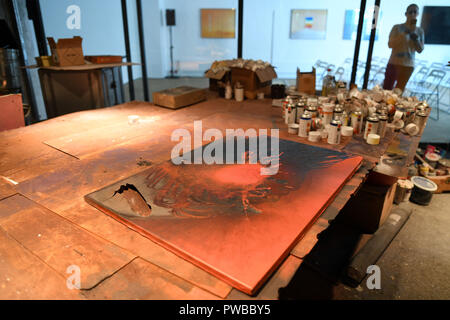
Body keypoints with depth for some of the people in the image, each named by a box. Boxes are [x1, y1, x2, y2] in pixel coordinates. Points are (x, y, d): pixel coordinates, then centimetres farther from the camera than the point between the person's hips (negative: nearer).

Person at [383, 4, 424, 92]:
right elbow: (390, 44, -11)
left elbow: (420, 50, 4)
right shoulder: (397, 27, -1)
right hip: (394, 63, -2)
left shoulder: (419, 31, 7)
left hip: (408, 65, 3)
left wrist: (416, 40, -13)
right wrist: (405, 33, -19)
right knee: (386, 89, -3)